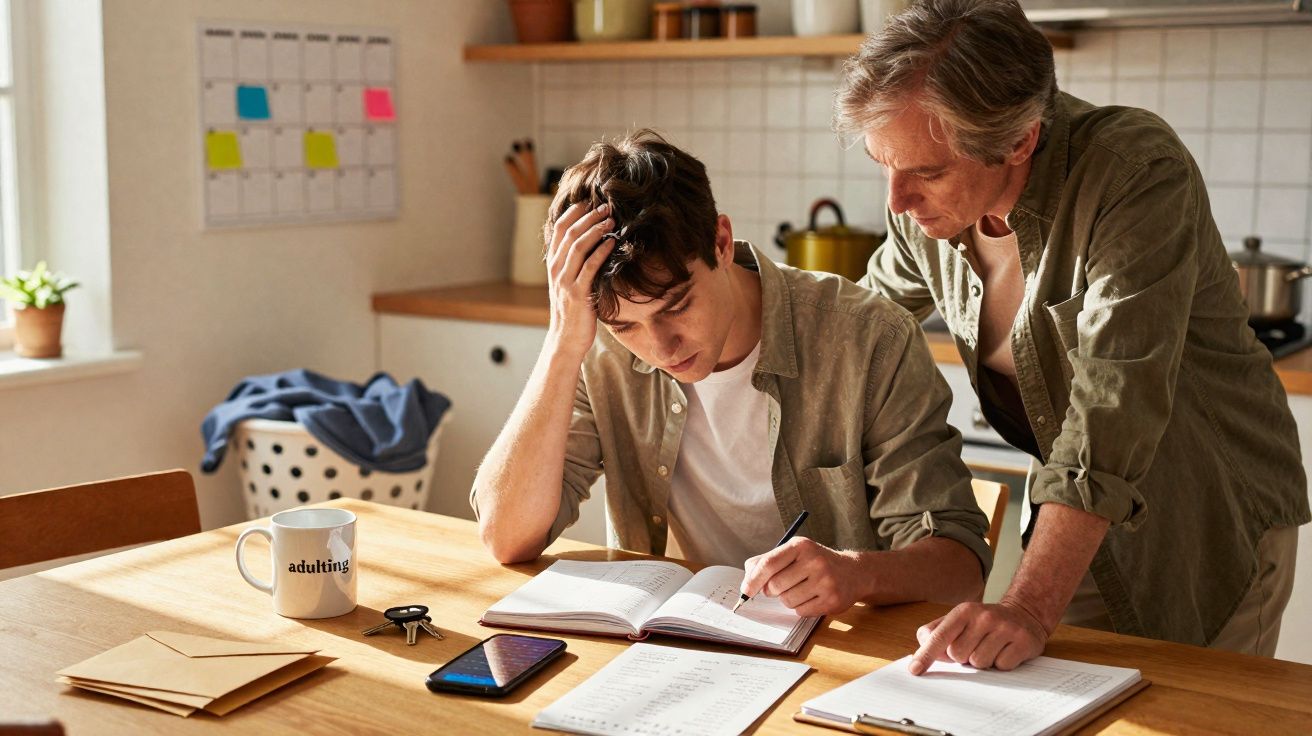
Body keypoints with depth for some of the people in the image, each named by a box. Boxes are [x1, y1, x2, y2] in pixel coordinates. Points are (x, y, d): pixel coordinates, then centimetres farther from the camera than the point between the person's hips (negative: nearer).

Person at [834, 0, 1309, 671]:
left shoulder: (1138, 174, -29)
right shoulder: (925, 210, -9)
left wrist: (1030, 609, -41)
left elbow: (1114, 406, -35)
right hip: (1073, 510, 5)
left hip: (1213, 521, -5)